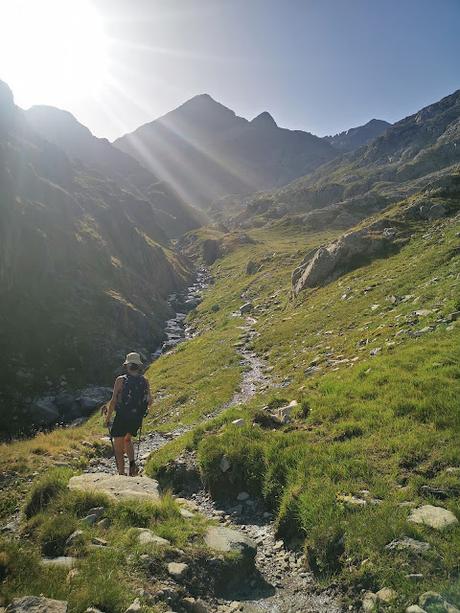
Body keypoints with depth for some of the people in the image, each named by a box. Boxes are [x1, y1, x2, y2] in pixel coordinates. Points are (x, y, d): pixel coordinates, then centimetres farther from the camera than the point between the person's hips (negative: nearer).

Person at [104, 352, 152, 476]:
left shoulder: (121, 380, -12)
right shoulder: (145, 381, -1)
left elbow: (113, 401, -12)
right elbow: (150, 401, 7)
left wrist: (107, 418, -2)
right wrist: (144, 410, 27)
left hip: (122, 417, -4)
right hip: (137, 418, 4)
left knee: (118, 447, 10)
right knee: (127, 439, 27)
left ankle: (121, 474, 10)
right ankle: (132, 463, 8)